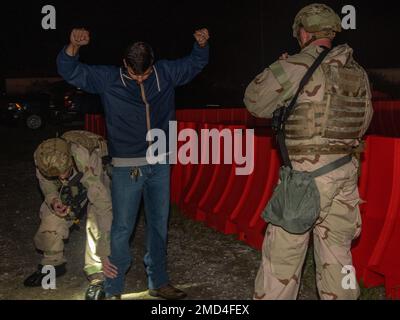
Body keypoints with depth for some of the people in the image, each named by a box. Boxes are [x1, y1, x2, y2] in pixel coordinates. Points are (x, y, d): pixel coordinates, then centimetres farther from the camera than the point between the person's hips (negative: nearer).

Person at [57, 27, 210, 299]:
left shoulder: (166, 73, 3)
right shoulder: (108, 79, -5)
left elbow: (195, 64, 17)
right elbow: (69, 71, -6)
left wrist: (201, 44, -3)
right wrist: (74, 46, -25)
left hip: (160, 165, 4)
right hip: (127, 167, -3)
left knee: (159, 225, 13)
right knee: (122, 228, -3)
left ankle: (158, 282, 28)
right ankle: (113, 289, 11)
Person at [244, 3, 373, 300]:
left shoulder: (297, 67, -11)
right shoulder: (358, 73, 9)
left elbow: (255, 102, -1)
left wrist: (279, 70, 12)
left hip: (306, 175, -6)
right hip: (346, 174, 6)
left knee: (283, 253, 3)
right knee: (337, 253, 15)